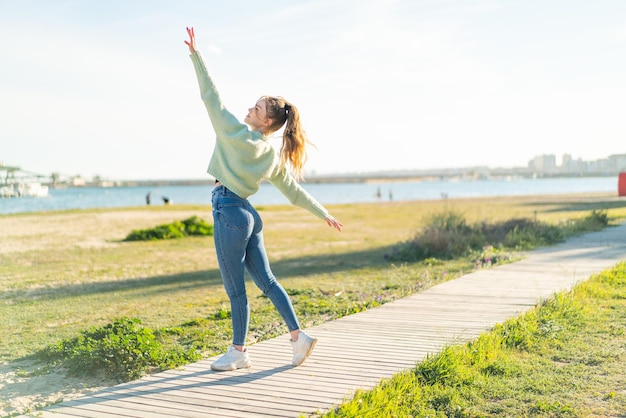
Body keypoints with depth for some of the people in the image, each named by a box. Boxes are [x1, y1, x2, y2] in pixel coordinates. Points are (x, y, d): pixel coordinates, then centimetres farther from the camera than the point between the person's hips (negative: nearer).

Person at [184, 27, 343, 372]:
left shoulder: (237, 133, -12)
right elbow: (295, 191, 11)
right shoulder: (274, 156, 8)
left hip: (229, 213, -8)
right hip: (247, 215, 8)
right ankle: (298, 336, 13)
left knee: (235, 287, 0)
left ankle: (238, 352, 11)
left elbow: (211, 98, -12)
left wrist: (196, 55, -10)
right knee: (265, 280, 13)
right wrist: (324, 215, 19)